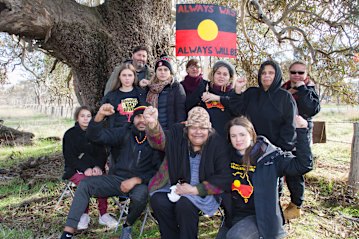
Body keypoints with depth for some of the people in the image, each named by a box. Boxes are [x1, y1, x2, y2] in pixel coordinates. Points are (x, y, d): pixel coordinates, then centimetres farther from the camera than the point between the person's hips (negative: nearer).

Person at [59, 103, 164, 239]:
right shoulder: (124, 133, 3)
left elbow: (158, 170, -7)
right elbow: (95, 136, -6)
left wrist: (136, 180, -18)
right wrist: (100, 115, -23)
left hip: (140, 183, -3)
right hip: (117, 178, 4)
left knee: (140, 196, -36)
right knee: (85, 184, -14)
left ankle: (128, 226, -2)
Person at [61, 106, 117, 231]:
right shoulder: (70, 134, 3)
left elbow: (102, 154, 6)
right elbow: (69, 157, -5)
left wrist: (98, 167, -15)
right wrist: (85, 169, -20)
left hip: (94, 168, 2)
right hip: (75, 170, -2)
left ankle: (103, 215, -18)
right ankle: (84, 215, -15)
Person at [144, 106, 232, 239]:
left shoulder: (217, 144, -9)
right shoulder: (178, 134, -4)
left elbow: (223, 178, -10)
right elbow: (161, 140, -26)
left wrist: (195, 189, -20)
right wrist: (153, 125, -50)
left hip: (202, 190, -2)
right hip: (175, 185, 3)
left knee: (185, 204, -30)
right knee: (158, 200, -23)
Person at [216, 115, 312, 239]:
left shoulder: (269, 156, -13)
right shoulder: (229, 155, -2)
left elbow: (303, 165, -21)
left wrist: (301, 131, -26)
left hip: (259, 216, -5)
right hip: (233, 215, 5)